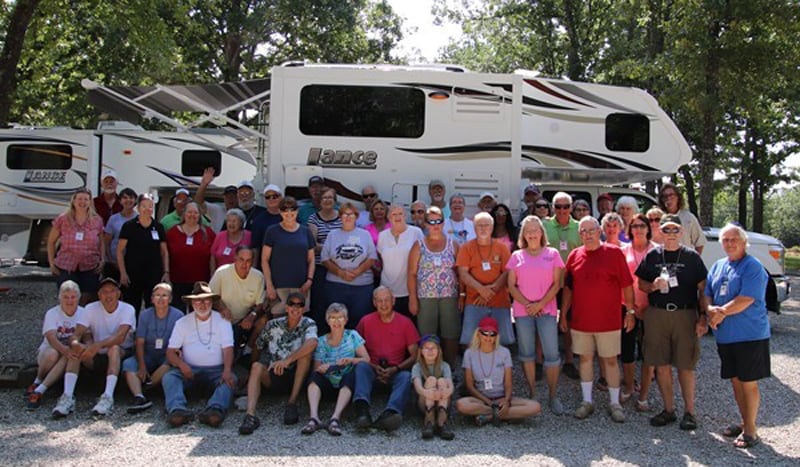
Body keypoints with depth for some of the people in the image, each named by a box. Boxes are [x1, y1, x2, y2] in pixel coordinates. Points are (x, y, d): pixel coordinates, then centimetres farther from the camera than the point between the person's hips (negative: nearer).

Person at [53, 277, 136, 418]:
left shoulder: (127, 309, -10)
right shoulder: (91, 309, -2)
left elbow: (120, 336, -27)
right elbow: (76, 335, -12)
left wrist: (98, 345, -43)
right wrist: (75, 343, -38)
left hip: (121, 355, -3)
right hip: (96, 358, 3)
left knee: (114, 348, -35)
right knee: (75, 348, -24)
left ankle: (108, 397, -44)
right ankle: (68, 397, -33)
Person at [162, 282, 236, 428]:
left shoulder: (222, 321, 7)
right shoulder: (182, 322, 12)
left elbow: (228, 349, -3)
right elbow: (170, 352, 6)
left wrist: (227, 370, -23)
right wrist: (181, 364, -17)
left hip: (216, 369, -1)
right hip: (189, 370, 1)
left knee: (230, 379, -31)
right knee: (169, 377, -27)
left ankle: (215, 409, -54)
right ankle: (177, 410, -49)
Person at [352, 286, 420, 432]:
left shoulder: (405, 323, 6)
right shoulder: (365, 321, 7)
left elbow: (414, 356, 5)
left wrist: (395, 369, -11)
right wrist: (374, 367, -10)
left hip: (396, 372, 0)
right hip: (373, 371, 0)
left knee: (406, 376, -32)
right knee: (361, 366, -31)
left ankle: (390, 413, -56)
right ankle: (362, 410, -52)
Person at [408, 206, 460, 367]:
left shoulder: (452, 244, 8)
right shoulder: (419, 246, 5)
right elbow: (412, 273, 2)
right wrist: (412, 298, -5)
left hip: (449, 296, 1)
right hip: (425, 297, -1)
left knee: (451, 336, 2)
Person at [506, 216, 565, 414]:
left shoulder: (552, 254, 4)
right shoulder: (517, 256, 7)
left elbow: (556, 284, 0)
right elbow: (511, 285, 4)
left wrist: (540, 304, -10)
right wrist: (527, 304, -8)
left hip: (547, 310, -1)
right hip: (523, 310, 2)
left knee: (552, 354, -5)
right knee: (527, 354, 7)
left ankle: (553, 395, 7)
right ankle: (532, 394, 18)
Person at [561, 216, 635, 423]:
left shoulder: (614, 253, -3)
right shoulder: (575, 255, 5)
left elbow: (627, 285, -1)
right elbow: (568, 288, 10)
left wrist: (630, 311, -4)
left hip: (608, 320, -3)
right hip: (580, 319, 3)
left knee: (610, 360, 5)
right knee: (585, 359, 11)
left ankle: (615, 403, 17)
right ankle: (587, 401, 22)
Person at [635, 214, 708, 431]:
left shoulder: (691, 256, 2)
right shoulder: (652, 255, 8)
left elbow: (702, 289, 2)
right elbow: (641, 284, 13)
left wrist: (703, 317, -6)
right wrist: (654, 286, -8)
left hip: (685, 315, -2)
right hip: (656, 315, 2)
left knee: (685, 366, 0)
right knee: (662, 365, 6)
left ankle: (689, 411, 13)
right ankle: (669, 409, 19)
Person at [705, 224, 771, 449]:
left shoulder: (753, 267, -10)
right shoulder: (718, 266, 13)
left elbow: (746, 300, -19)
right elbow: (706, 294, 12)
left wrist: (722, 312, -14)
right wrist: (710, 310, -8)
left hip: (750, 335, -7)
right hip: (725, 335, 7)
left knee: (749, 382, 0)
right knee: (735, 380, 15)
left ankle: (750, 430, 11)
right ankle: (744, 422, 29)